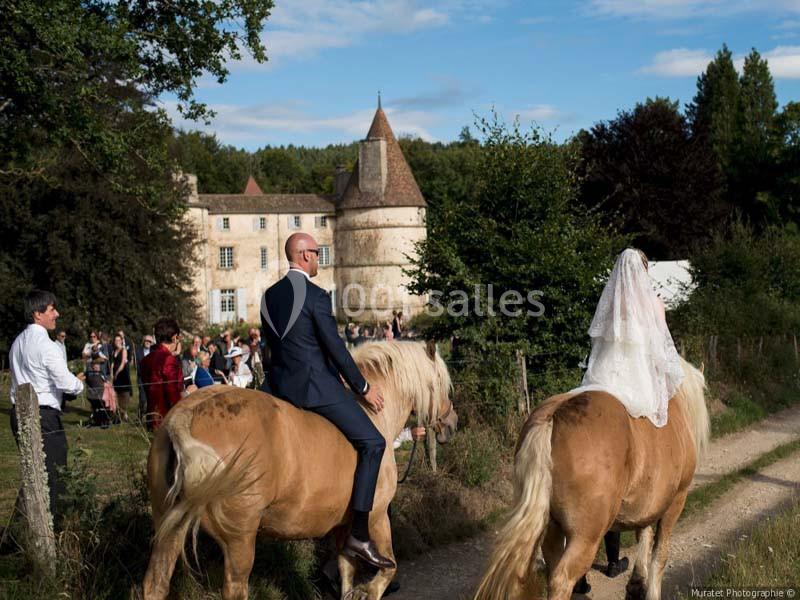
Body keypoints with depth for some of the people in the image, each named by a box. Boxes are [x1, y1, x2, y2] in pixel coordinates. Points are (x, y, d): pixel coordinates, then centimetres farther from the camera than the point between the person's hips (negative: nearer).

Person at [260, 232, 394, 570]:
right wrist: (363, 387, -3)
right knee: (372, 443, -5)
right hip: (316, 386, -8)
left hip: (279, 382, 8)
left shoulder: (269, 296, 9)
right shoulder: (316, 296, -13)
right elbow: (336, 348, -13)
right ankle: (359, 535, -10)